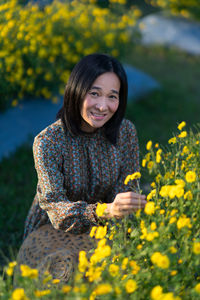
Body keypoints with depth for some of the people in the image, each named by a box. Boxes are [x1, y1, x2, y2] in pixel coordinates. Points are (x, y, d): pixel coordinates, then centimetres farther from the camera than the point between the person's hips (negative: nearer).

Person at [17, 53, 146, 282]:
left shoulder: (125, 132, -7)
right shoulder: (47, 142, -19)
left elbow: (127, 191, -3)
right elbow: (55, 209, -26)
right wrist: (106, 211, -45)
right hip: (51, 231, -3)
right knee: (65, 265, -33)